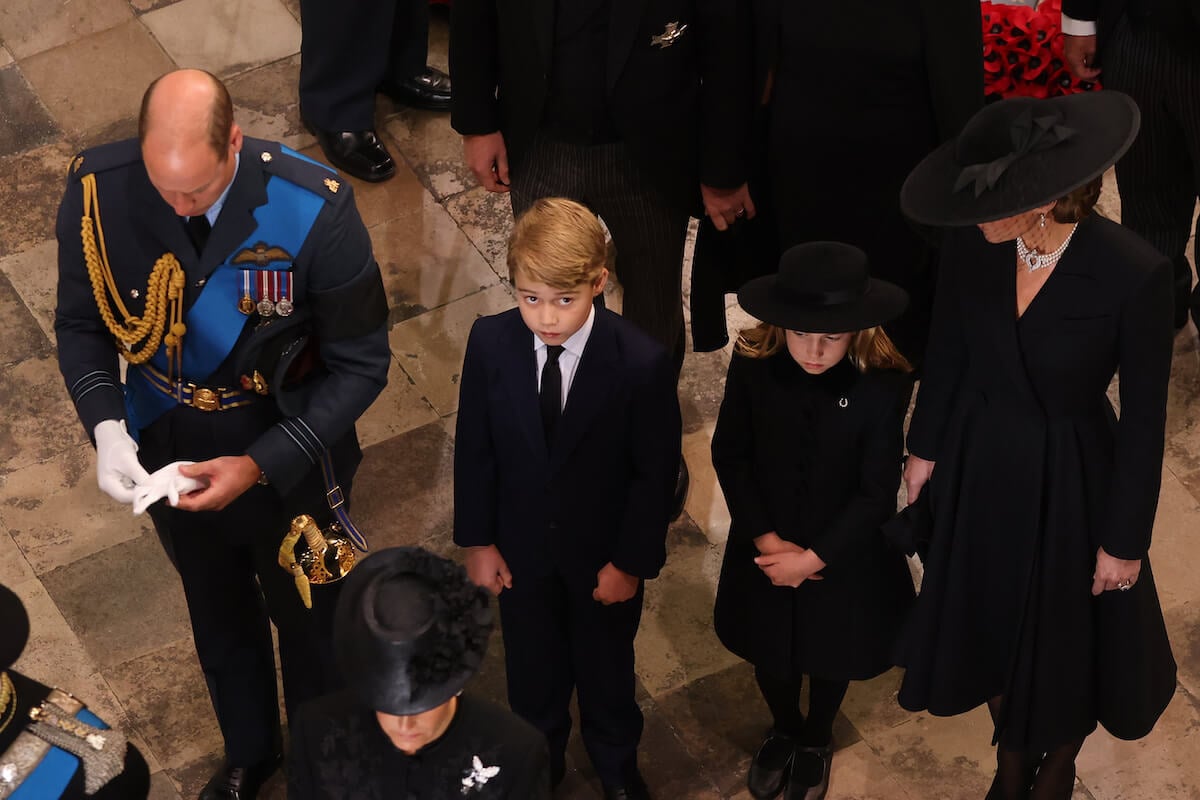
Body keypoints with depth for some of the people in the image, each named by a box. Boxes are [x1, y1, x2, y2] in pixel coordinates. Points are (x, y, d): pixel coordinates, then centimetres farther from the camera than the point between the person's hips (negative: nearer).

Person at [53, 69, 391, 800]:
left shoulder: (315, 210, -31)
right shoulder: (99, 192, -23)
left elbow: (360, 364, -20)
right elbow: (81, 325, -6)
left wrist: (259, 465, -28)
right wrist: (106, 427, -24)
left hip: (290, 454, -3)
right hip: (170, 451, 3)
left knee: (312, 620, 22)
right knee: (218, 615, 29)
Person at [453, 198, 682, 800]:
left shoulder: (641, 362, -28)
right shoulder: (490, 343, -21)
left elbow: (656, 471, -16)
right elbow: (474, 449, -8)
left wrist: (632, 561, -11)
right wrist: (477, 540, -4)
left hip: (603, 553, -2)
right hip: (521, 548, 2)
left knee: (606, 663, 24)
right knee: (532, 663, 25)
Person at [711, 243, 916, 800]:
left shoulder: (884, 382, -26)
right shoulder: (752, 363, -22)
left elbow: (877, 492, -19)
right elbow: (729, 454, -10)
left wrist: (812, 558, -19)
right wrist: (765, 538, -15)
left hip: (844, 554, -1)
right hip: (766, 547, 2)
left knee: (831, 654, 23)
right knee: (770, 650, 24)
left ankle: (817, 740, 54)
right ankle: (783, 730, 55)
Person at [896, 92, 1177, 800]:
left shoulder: (1134, 274, -28)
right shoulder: (972, 246, -18)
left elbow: (1145, 417, -16)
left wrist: (1126, 539, -9)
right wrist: (926, 448, 12)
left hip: (1069, 481, -3)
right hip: (979, 463, 3)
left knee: (1066, 629, 19)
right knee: (987, 620, 21)